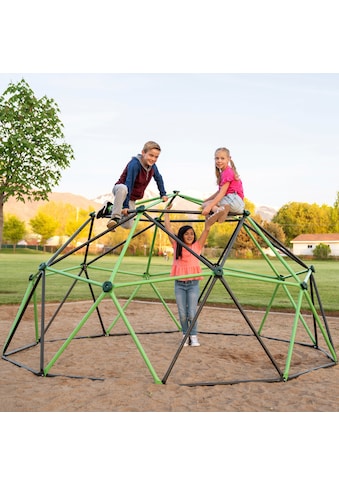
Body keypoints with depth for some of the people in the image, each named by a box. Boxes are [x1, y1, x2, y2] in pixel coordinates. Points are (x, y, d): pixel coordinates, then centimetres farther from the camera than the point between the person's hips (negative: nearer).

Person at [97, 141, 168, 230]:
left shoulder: (152, 166, -7)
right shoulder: (135, 163, -26)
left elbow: (159, 178, 13)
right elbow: (129, 183, -31)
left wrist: (163, 194, 12)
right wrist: (125, 205, -33)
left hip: (132, 197, 6)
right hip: (120, 190, -6)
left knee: (128, 226, -4)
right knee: (123, 188, -46)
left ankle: (110, 208, 14)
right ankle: (115, 217, -34)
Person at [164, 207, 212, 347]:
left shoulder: (197, 246, 2)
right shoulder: (176, 246, 4)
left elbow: (206, 229, -3)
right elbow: (168, 227, 3)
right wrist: (166, 212, 7)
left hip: (193, 284, -1)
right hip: (179, 284, 1)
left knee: (192, 313, -4)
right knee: (182, 314, 5)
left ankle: (194, 336, 15)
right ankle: (185, 335, 23)